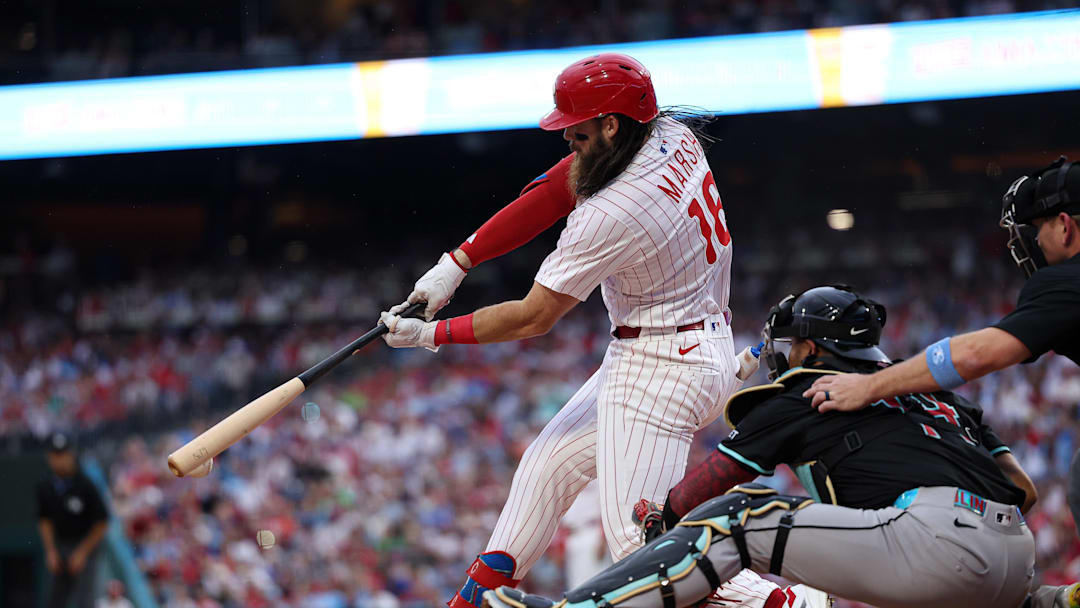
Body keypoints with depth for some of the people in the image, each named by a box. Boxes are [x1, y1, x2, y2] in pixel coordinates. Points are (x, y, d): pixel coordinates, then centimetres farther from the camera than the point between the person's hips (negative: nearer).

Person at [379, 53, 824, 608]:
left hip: (661, 369, -10)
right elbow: (554, 192, 5)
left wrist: (431, 335, -4)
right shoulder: (672, 136, -1)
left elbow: (531, 319, -15)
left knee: (636, 538, -13)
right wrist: (457, 263, 3)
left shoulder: (612, 216, -25)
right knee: (548, 464, 18)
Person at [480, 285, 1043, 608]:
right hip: (1017, 562, 7)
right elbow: (1023, 489, 28)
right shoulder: (939, 397, 33)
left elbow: (698, 491, 21)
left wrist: (658, 515, 40)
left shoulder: (797, 400, 16)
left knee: (736, 518, -1)